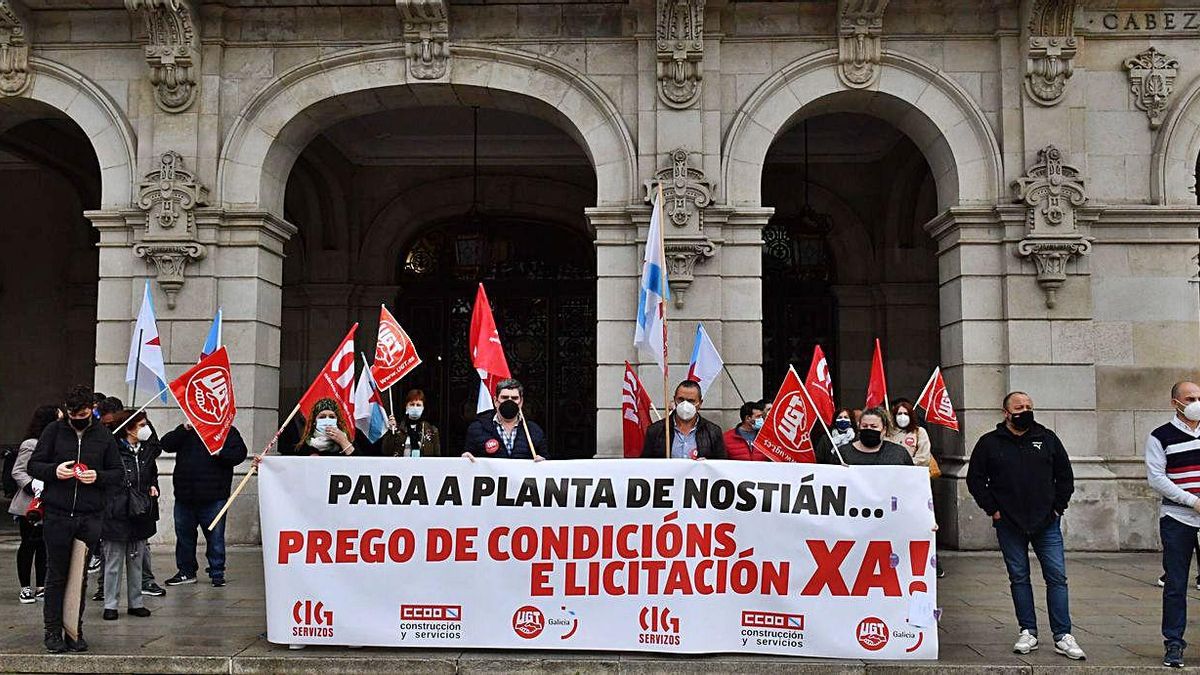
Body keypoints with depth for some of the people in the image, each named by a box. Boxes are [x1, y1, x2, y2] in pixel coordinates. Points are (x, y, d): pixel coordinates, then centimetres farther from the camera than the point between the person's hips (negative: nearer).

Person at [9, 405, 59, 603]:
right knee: (29, 544, 3)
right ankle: (25, 588, 13)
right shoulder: (31, 445, -13)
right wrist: (34, 486, -27)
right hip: (31, 505, -7)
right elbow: (18, 472, -14)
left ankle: (40, 587, 18)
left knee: (43, 545, 10)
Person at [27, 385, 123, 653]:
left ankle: (75, 630, 16)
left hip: (90, 517, 1)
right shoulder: (54, 431, 5)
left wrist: (98, 477, -10)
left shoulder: (104, 436, 7)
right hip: (57, 515, -1)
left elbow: (118, 472, 10)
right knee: (56, 575, 4)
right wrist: (54, 470, -13)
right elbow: (33, 465, 7)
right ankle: (53, 630, 14)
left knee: (81, 577, 7)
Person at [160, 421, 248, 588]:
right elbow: (166, 445, 1)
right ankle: (186, 572, 25)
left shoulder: (228, 431, 5)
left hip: (213, 498, -4)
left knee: (215, 536, -1)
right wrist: (184, 429, -10)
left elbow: (239, 453, -5)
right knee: (184, 535, 12)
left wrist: (220, 454, -21)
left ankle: (217, 573, 10)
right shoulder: (186, 431, 14)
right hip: (185, 496, 4)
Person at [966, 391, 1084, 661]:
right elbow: (974, 479, 4)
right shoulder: (989, 443, 1)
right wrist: (992, 509, -2)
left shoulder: (1047, 439, 6)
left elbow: (1065, 476, 13)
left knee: (1057, 577, -2)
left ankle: (1063, 637, 3)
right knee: (1019, 578, 6)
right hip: (1009, 525, -1)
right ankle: (1028, 632, 15)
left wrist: (1058, 506, 5)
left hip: (1047, 524, 1)